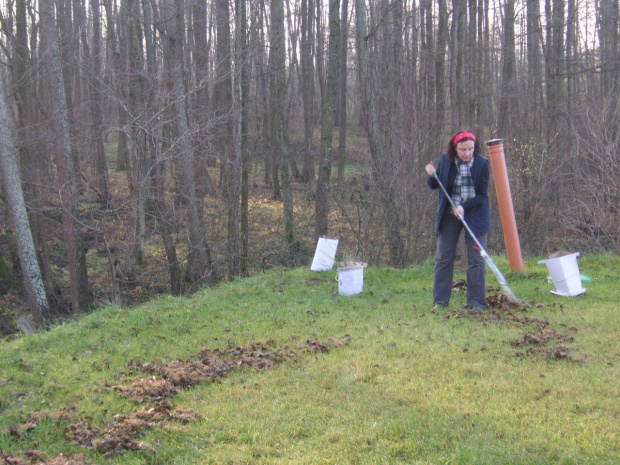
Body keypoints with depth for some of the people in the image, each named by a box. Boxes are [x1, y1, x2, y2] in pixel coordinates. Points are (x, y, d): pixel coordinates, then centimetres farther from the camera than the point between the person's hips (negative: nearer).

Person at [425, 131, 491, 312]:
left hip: (475, 214, -2)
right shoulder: (445, 160, -5)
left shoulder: (482, 163, -11)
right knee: (443, 258, 3)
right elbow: (434, 186, 8)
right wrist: (432, 175, -13)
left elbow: (481, 194, -10)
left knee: (476, 259, -3)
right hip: (449, 215, 2)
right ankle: (440, 301, 11)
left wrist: (464, 207, -24)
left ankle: (477, 302, 4)